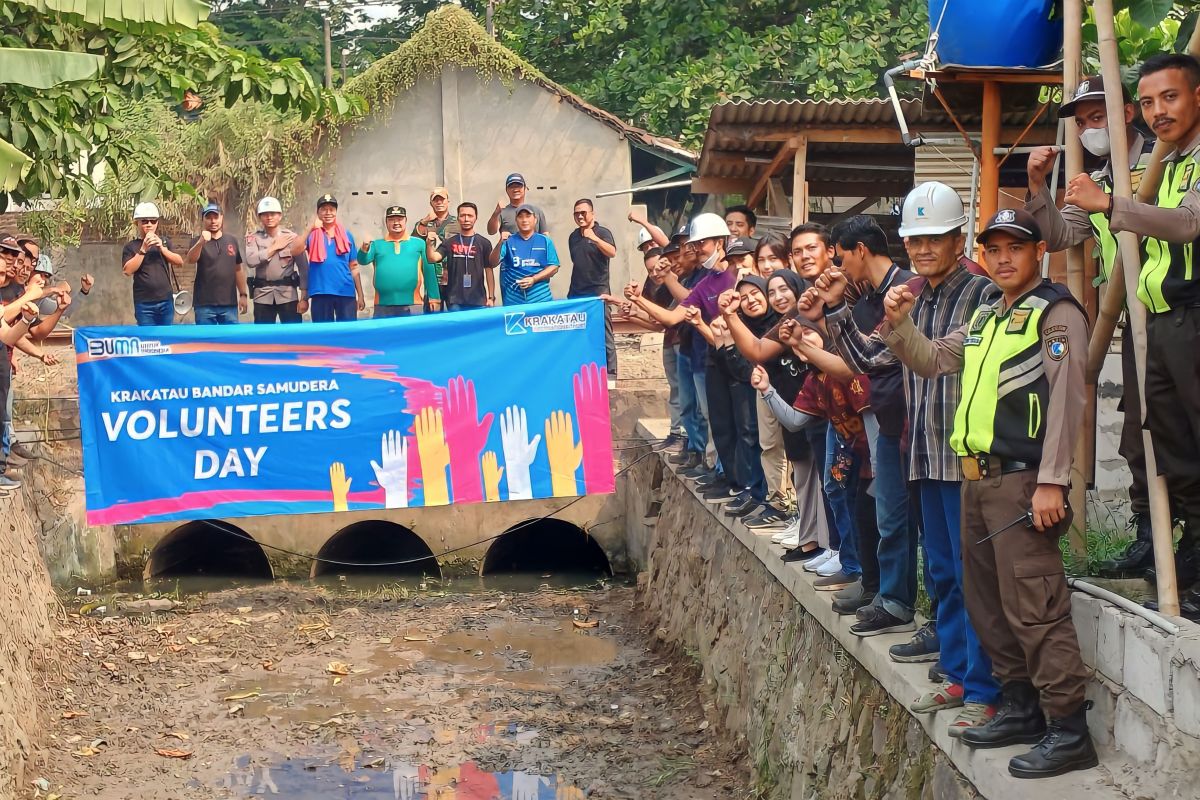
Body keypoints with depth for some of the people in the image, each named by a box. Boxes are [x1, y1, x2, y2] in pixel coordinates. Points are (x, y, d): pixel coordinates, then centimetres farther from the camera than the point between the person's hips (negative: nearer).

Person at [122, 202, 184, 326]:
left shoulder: (165, 242, 12)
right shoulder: (131, 246, 2)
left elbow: (179, 261, 2)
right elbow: (128, 270, -11)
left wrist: (162, 248, -12)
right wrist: (143, 249, -17)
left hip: (166, 301, 3)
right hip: (144, 303, -3)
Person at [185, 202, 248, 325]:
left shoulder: (232, 241, 10)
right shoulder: (198, 241, 0)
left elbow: (238, 269, 15)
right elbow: (190, 260, -20)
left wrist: (243, 294, 11)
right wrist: (201, 242, -38)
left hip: (229, 303, 3)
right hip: (205, 304, -3)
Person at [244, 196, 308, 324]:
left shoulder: (292, 237, 2)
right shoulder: (253, 238, 5)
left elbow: (303, 268, 0)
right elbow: (251, 261, -13)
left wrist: (304, 297, -6)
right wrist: (275, 247, -8)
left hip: (288, 294, -1)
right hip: (263, 296, 1)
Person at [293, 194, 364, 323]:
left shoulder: (347, 235, 11)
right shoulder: (311, 235, 5)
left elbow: (353, 266, 12)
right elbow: (295, 251, -12)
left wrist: (360, 295, 9)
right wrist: (310, 229, -19)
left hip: (346, 292, 1)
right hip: (320, 293, -1)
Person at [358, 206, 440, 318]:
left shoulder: (419, 243, 7)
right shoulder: (377, 244, 11)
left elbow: (428, 271, 6)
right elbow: (363, 260, -2)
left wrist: (434, 297, 1)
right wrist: (364, 248, -24)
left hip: (412, 306, -1)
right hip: (383, 306, 1)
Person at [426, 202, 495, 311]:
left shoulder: (483, 243, 5)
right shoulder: (449, 242, 7)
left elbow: (489, 270, 5)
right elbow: (432, 259, -5)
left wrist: (491, 297, 1)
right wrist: (429, 244, -25)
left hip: (478, 300, 0)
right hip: (455, 300, 0)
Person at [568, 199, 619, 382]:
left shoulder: (602, 232, -5)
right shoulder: (573, 237, 13)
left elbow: (612, 252, -24)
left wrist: (595, 238, -39)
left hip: (598, 291, -6)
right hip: (576, 292, 6)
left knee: (604, 333, -6)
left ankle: (610, 373, -4)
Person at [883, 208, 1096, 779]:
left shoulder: (1056, 312, -7)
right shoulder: (984, 317, 19)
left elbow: (1066, 400, -15)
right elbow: (931, 361, 22)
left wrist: (1052, 482, -21)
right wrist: (898, 323, 3)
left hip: (1021, 480, -9)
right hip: (978, 479, 9)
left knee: (1033, 608, -11)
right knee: (987, 603, 15)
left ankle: (1070, 731, -5)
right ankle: (1021, 709, 27)